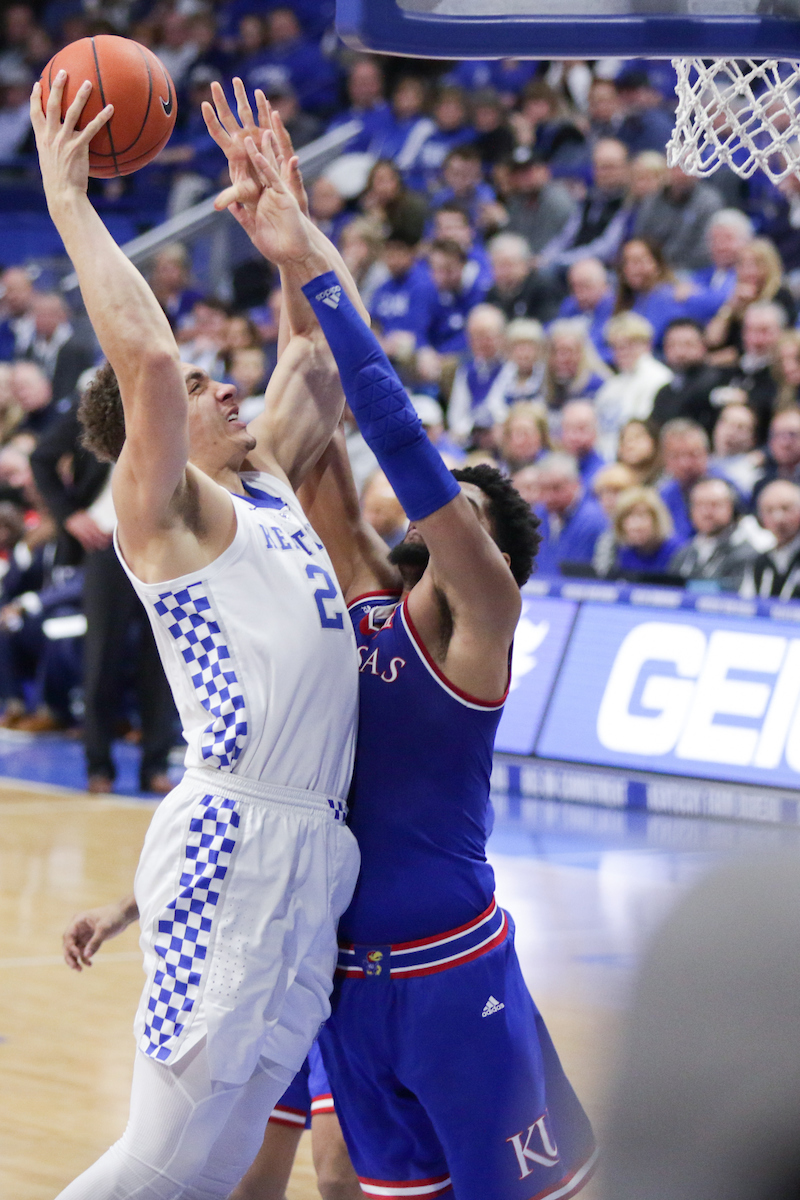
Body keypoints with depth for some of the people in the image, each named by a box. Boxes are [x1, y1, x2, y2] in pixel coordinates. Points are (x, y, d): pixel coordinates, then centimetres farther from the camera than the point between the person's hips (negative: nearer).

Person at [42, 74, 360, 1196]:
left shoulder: (267, 489, 20)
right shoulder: (163, 510, -2)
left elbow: (321, 357, 34)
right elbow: (145, 357, -19)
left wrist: (282, 225, 26)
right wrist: (67, 199, -12)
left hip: (310, 853, 8)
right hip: (236, 840, -8)